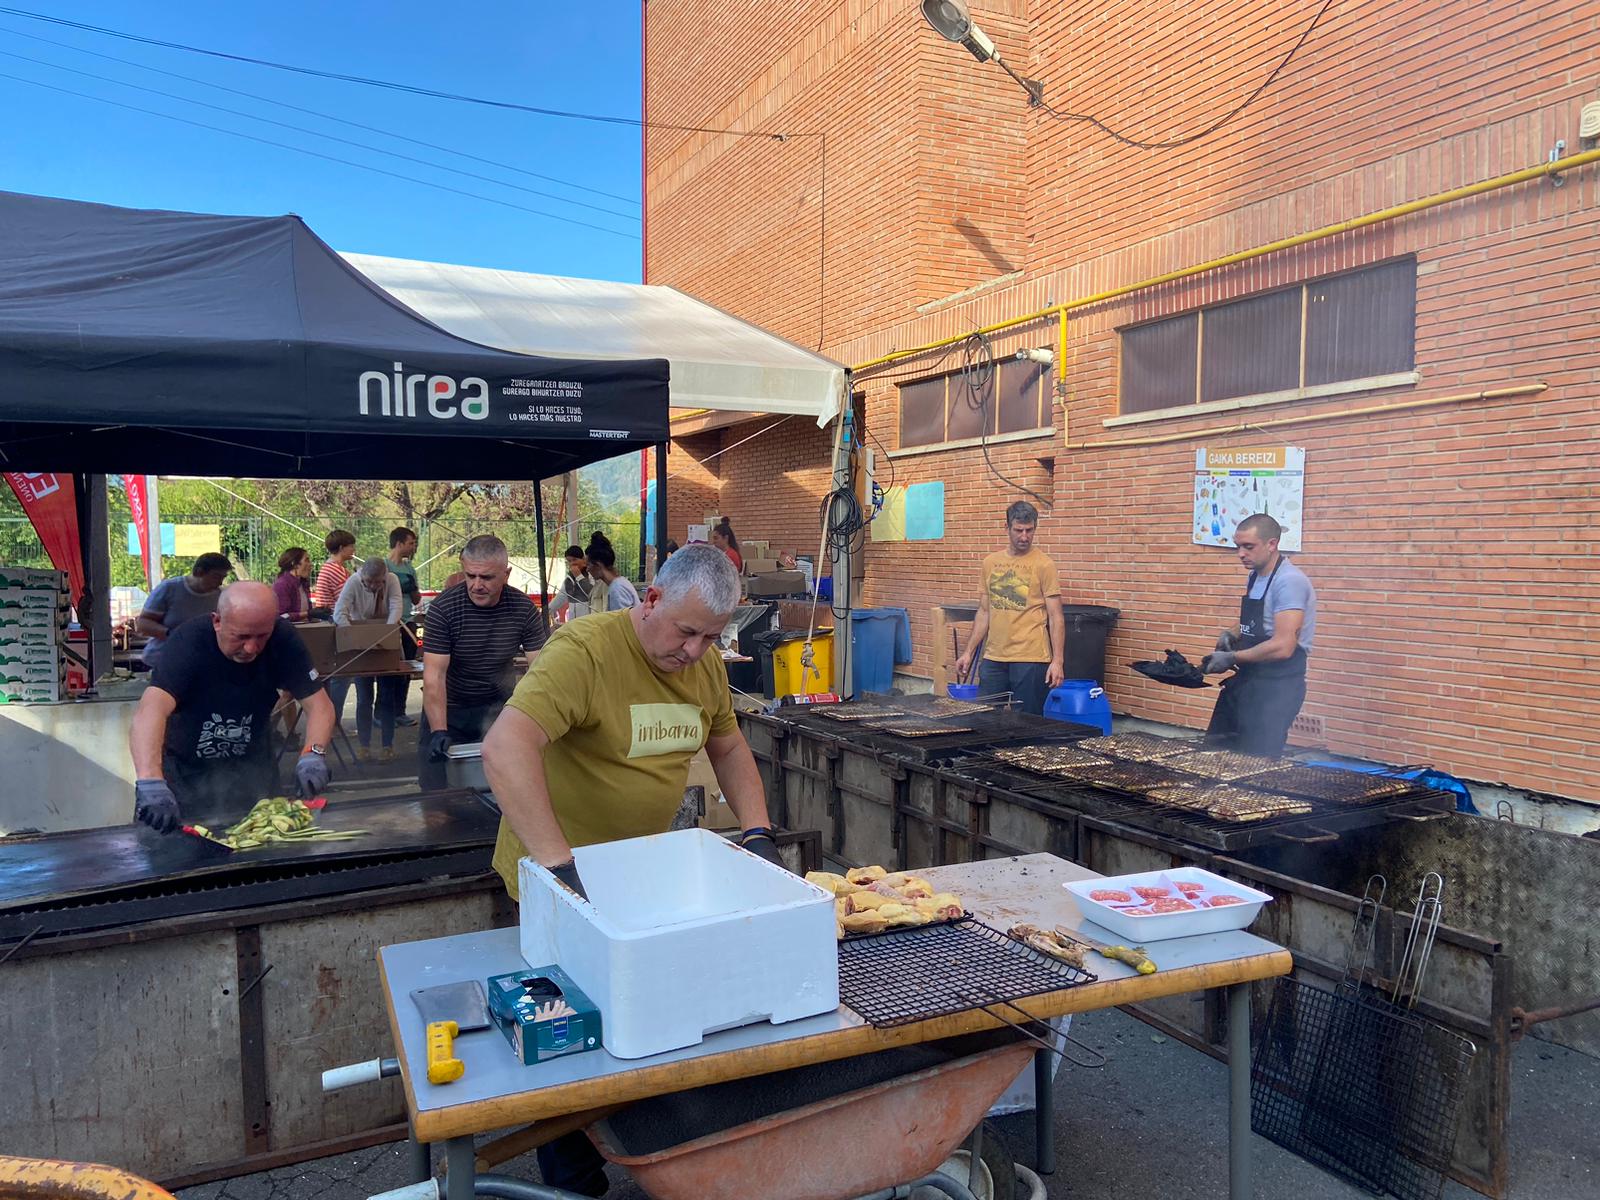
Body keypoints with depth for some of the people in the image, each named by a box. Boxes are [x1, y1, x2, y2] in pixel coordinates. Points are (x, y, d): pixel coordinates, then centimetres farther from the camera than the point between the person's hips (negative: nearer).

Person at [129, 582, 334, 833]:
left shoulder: (282, 639, -21)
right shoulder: (188, 642, -30)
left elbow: (319, 704, -21)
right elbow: (151, 710, -45)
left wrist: (313, 754, -41)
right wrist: (151, 782, -61)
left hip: (250, 764, 3)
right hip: (185, 769, -3)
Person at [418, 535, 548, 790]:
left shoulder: (524, 609, -12)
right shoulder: (443, 607, -17)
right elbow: (434, 675, -21)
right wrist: (438, 731, -32)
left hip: (499, 706, 2)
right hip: (449, 708, -1)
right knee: (436, 791, 2)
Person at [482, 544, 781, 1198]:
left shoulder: (705, 664, -2)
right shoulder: (585, 649, -27)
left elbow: (728, 749, 13)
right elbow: (504, 749, -39)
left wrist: (757, 832, 0)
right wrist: (561, 866, -42)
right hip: (562, 877, -6)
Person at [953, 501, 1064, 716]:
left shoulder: (1043, 565, -5)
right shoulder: (990, 562, 10)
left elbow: (1055, 617, -6)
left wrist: (1058, 660, -13)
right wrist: (969, 652, 11)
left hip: (1030, 659, -5)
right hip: (993, 658, 5)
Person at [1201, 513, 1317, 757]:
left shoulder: (1289, 581, -19)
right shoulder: (1255, 577, 10)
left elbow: (1282, 647, -26)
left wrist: (1232, 658, -17)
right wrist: (1231, 634, 5)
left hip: (1277, 688, -9)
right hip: (1246, 681, 9)